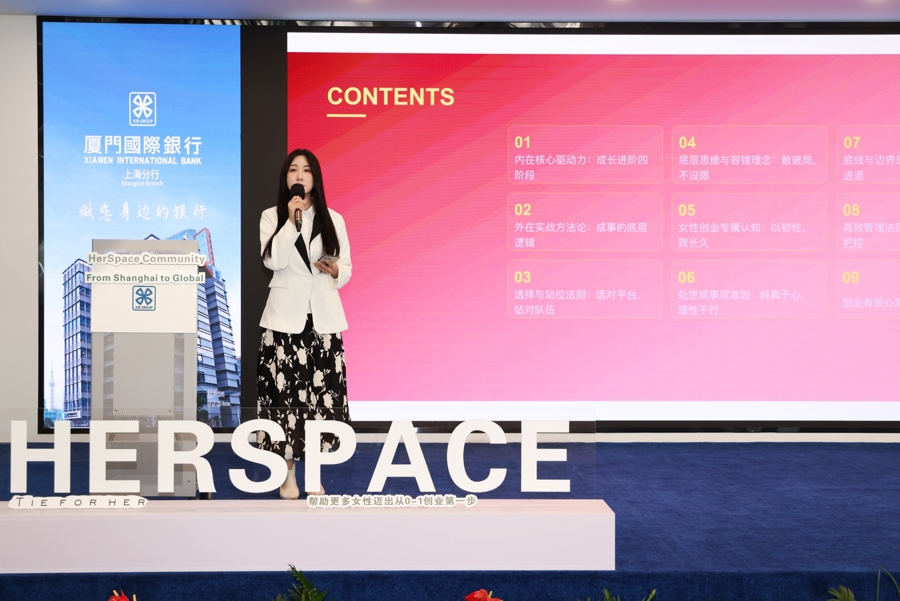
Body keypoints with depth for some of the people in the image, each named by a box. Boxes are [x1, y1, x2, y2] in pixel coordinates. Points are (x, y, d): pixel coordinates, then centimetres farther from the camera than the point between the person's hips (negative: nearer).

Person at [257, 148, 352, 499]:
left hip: (323, 317, 2)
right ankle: (288, 475, 6)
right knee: (285, 391, -5)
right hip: (286, 316, -2)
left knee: (322, 391, 0)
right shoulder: (272, 217, 4)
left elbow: (347, 269, 11)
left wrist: (336, 271, -11)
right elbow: (272, 260, -11)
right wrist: (292, 221, -15)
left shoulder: (333, 219, 9)